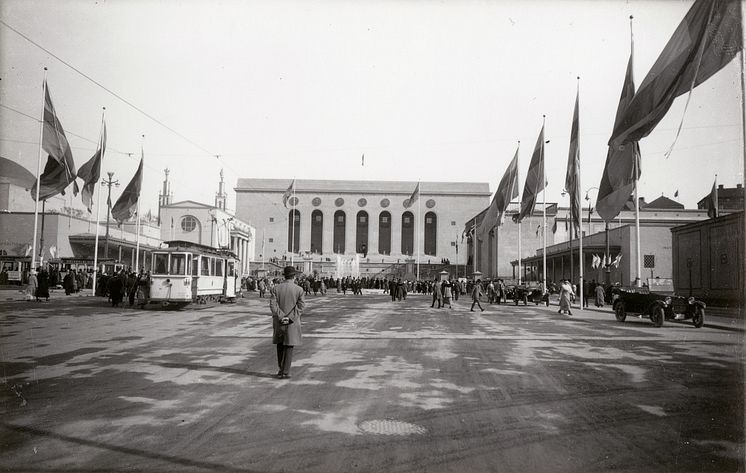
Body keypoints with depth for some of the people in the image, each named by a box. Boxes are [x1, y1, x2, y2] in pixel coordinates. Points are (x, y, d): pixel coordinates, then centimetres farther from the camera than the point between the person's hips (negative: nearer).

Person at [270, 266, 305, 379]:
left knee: (280, 345, 18)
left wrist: (281, 317, -10)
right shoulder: (298, 289, -7)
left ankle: (281, 369, 25)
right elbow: (301, 306, -12)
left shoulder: (277, 288, -3)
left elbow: (273, 304, -9)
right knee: (289, 347, 5)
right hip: (292, 323, -2)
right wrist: (290, 318, -10)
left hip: (279, 322, 2)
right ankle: (285, 372, 4)